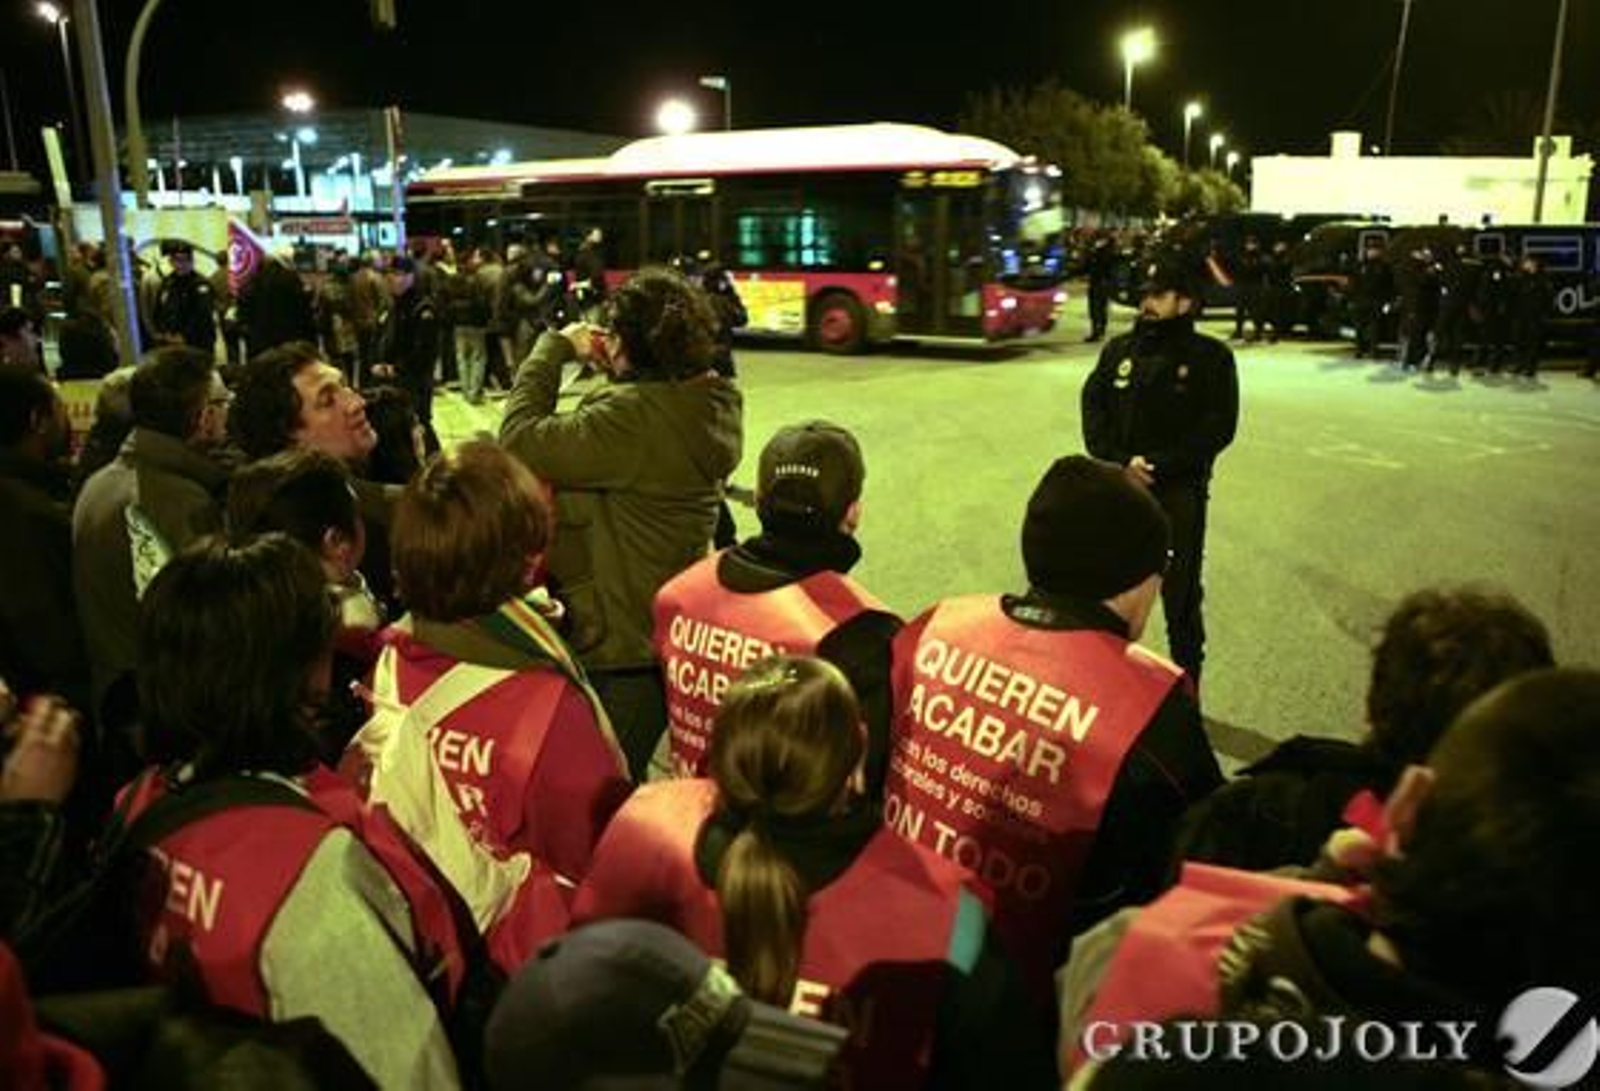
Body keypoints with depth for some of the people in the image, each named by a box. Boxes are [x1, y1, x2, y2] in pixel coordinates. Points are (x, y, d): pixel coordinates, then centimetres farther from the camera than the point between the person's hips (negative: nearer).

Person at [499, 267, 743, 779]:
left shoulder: (634, 417, -26)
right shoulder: (708, 404, 2)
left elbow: (521, 439, -24)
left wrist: (555, 347, -11)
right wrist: (614, 371, 4)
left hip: (620, 649, -9)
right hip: (671, 635, 9)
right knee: (624, 779, 25)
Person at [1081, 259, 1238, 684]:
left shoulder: (1210, 357, 0)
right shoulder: (1118, 350, 9)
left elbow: (1219, 427, -7)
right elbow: (1093, 410, 4)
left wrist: (1159, 465, -15)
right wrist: (1122, 462, -11)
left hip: (1180, 492, -3)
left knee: (1181, 596, 3)